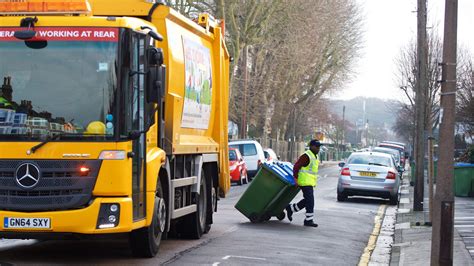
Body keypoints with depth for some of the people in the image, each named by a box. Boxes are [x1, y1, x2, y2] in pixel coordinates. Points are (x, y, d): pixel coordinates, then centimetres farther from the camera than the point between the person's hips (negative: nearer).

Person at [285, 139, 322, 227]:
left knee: (307, 201, 14)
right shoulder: (306, 156, -14)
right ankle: (309, 220, -4)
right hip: (305, 183, -10)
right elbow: (296, 166, -17)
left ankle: (290, 208, 27)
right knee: (310, 201, -9)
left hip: (310, 183, 10)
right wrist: (296, 178, -18)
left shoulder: (315, 157, 16)